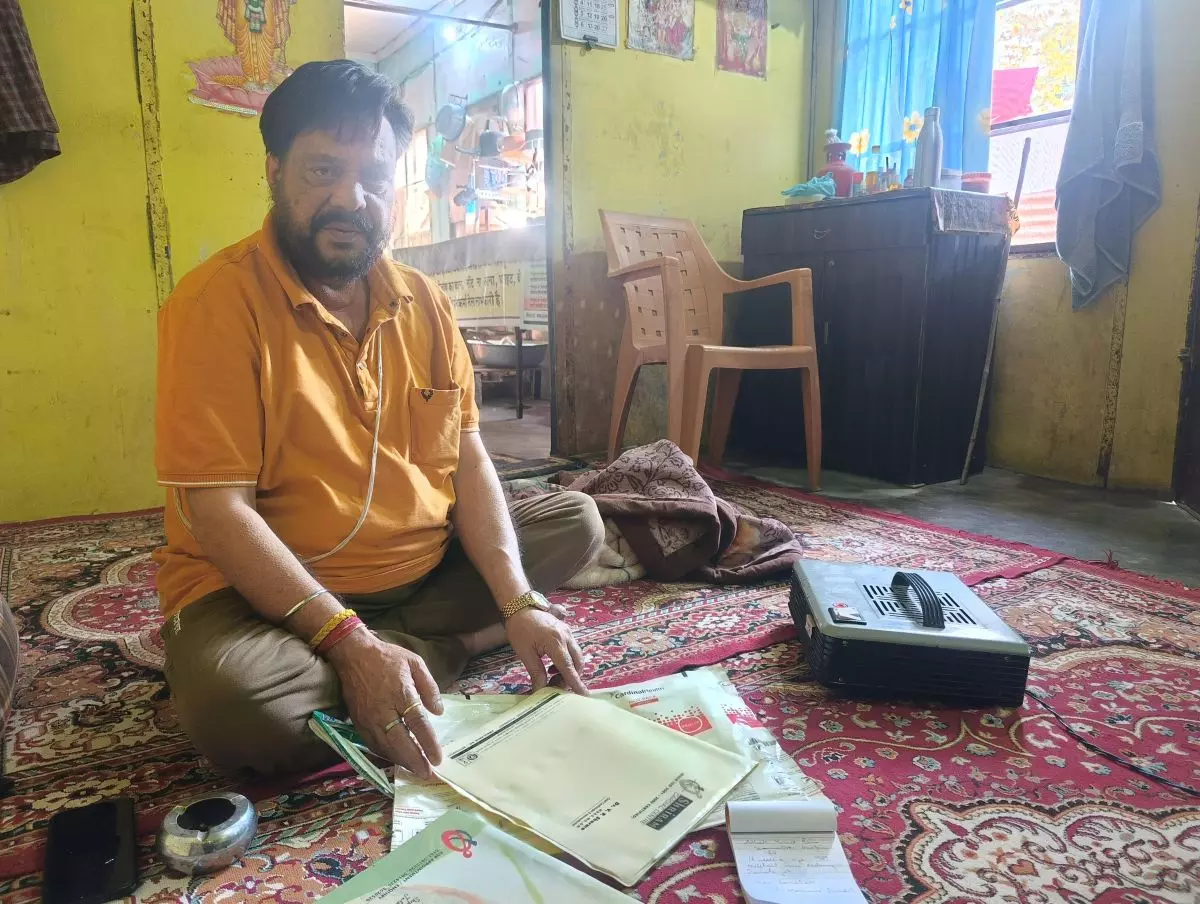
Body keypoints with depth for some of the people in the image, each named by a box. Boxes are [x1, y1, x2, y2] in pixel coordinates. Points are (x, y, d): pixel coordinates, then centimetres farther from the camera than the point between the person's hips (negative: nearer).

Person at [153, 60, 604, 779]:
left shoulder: (423, 302, 2)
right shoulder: (220, 301, -15)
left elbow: (468, 459, 0)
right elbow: (215, 507, -20)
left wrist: (518, 603, -12)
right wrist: (348, 643, -28)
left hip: (426, 569, 6)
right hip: (267, 590, -5)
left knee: (576, 522, 4)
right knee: (232, 698, -35)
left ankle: (401, 648, -8)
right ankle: (448, 647, -8)